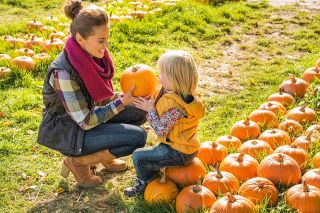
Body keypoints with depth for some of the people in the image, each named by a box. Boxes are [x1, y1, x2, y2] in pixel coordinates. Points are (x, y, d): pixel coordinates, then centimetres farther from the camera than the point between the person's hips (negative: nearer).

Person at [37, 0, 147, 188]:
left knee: (139, 112, -1)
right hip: (66, 130, -8)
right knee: (138, 137, -16)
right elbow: (86, 122, -25)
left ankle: (105, 155, 14)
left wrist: (121, 97, -12)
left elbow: (100, 96, 5)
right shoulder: (64, 72, -32)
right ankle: (77, 161, -1)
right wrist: (121, 102, -23)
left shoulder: (92, 55, -9)